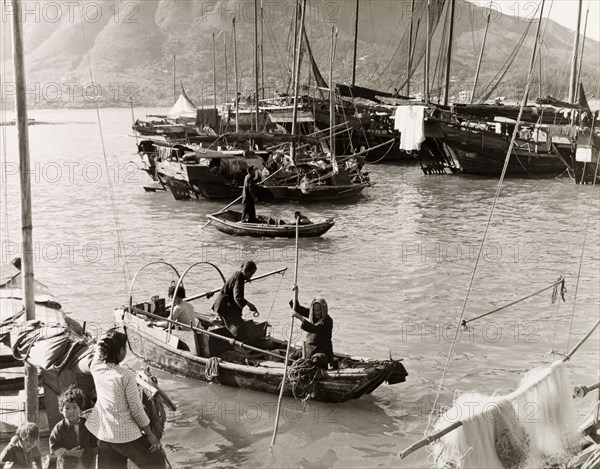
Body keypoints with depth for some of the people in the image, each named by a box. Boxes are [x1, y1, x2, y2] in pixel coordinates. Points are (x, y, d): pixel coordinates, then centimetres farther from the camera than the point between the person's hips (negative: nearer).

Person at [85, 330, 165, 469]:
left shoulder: (96, 368, -10)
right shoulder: (126, 376, -25)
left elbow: (99, 349, 16)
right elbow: (137, 410, -17)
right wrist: (150, 435, -6)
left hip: (102, 432, 7)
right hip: (124, 434, -6)